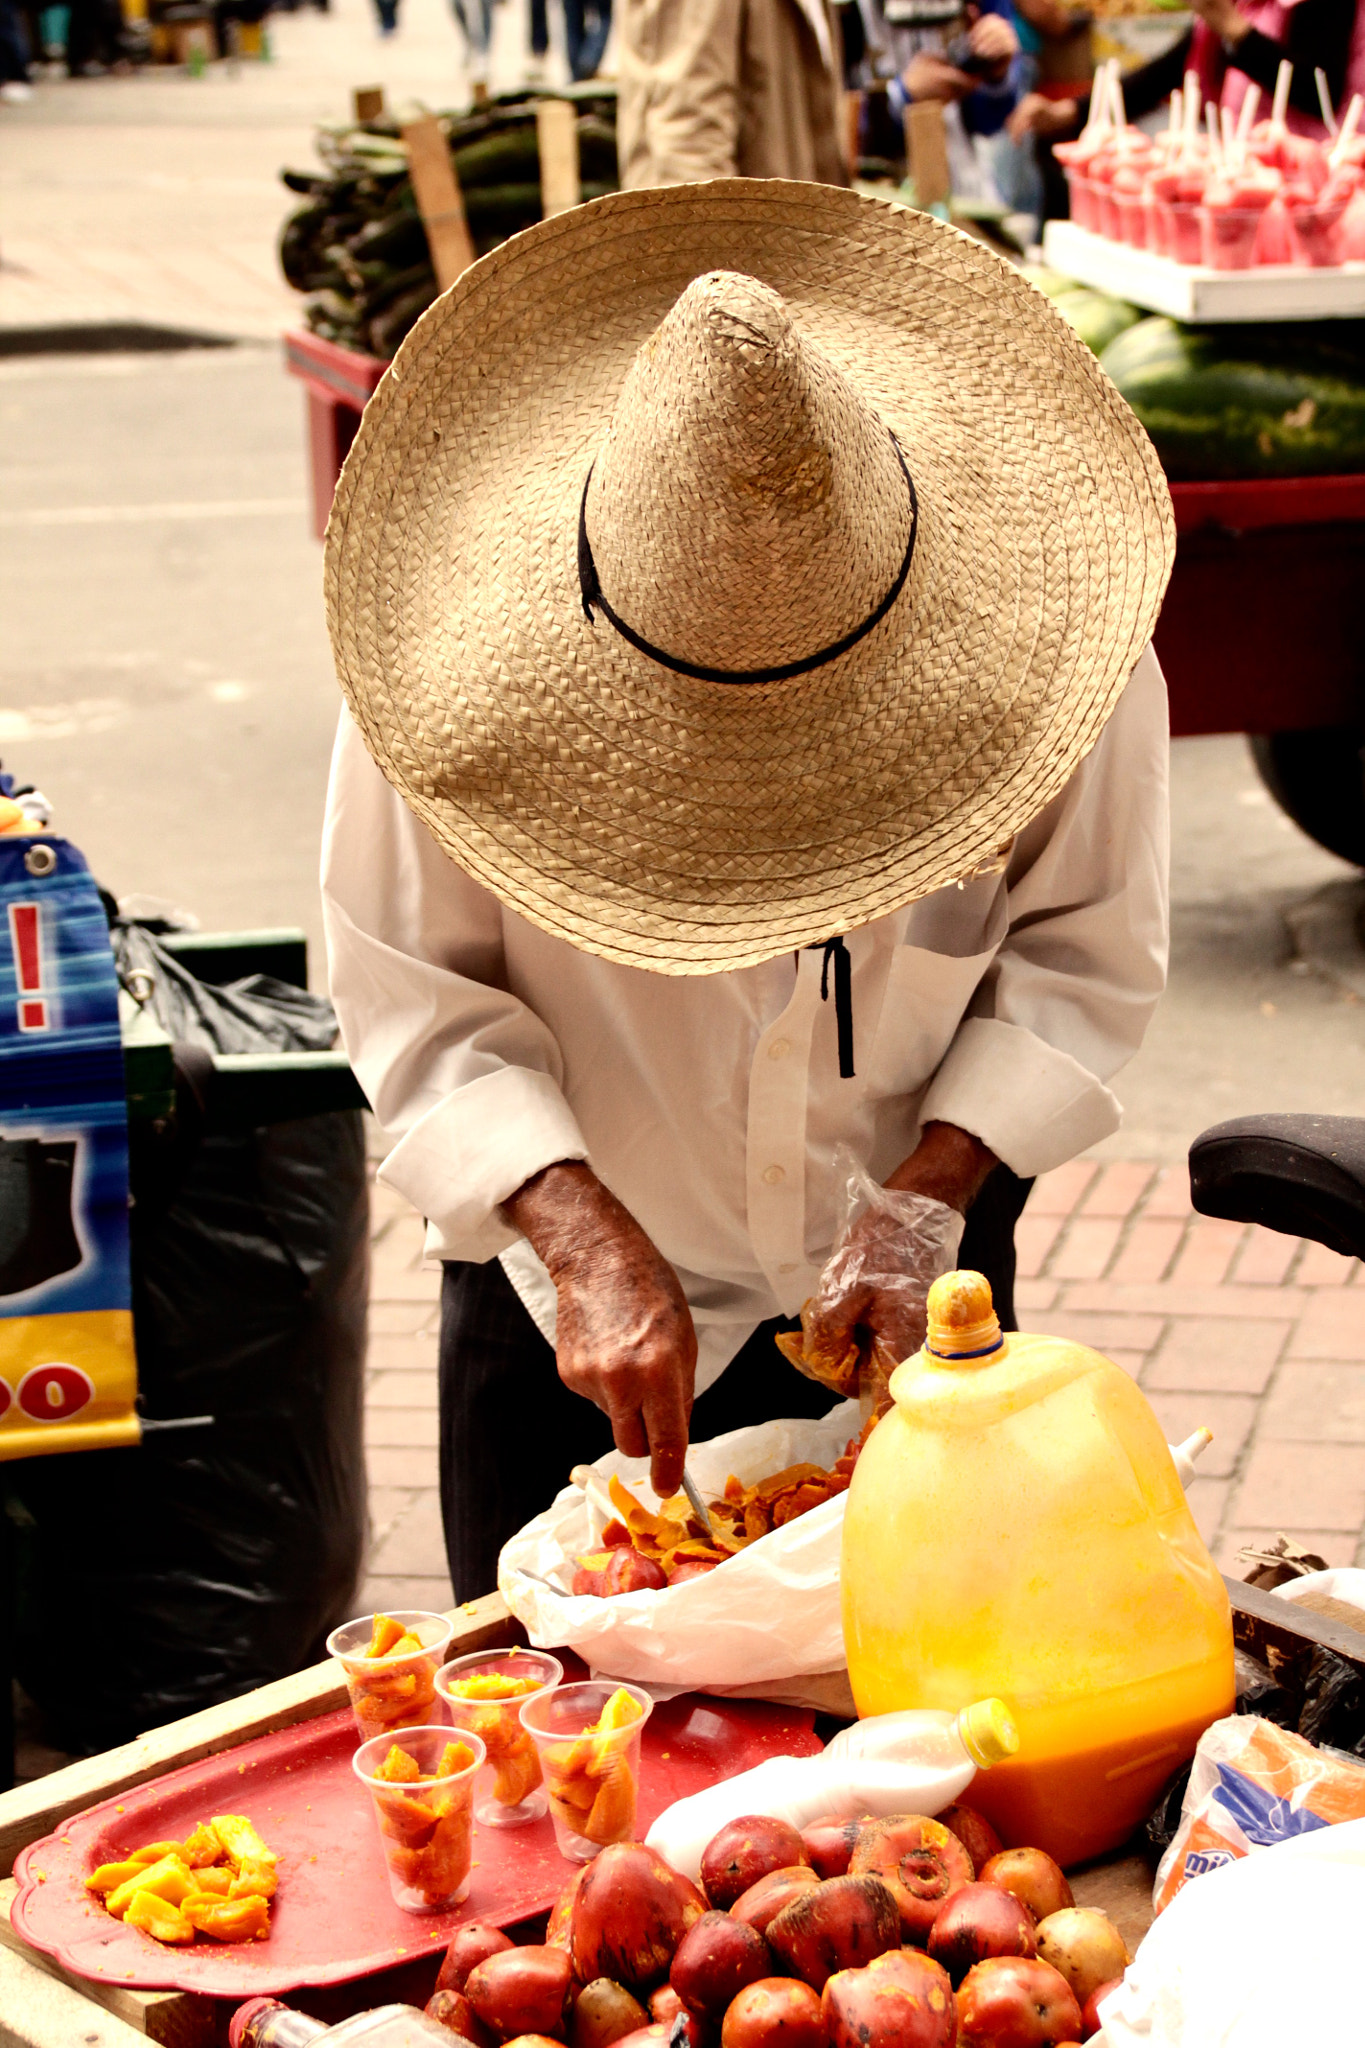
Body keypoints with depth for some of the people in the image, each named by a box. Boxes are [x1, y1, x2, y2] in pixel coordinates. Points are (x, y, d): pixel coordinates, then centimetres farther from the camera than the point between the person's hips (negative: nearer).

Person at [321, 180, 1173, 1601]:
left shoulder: (1033, 638, -22)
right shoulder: (467, 650, -25)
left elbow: (1085, 952, -9)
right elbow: (410, 991, -17)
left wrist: (925, 1201, -21)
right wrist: (584, 1238, -29)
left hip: (911, 1296, 1)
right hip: (569, 1308, -1)